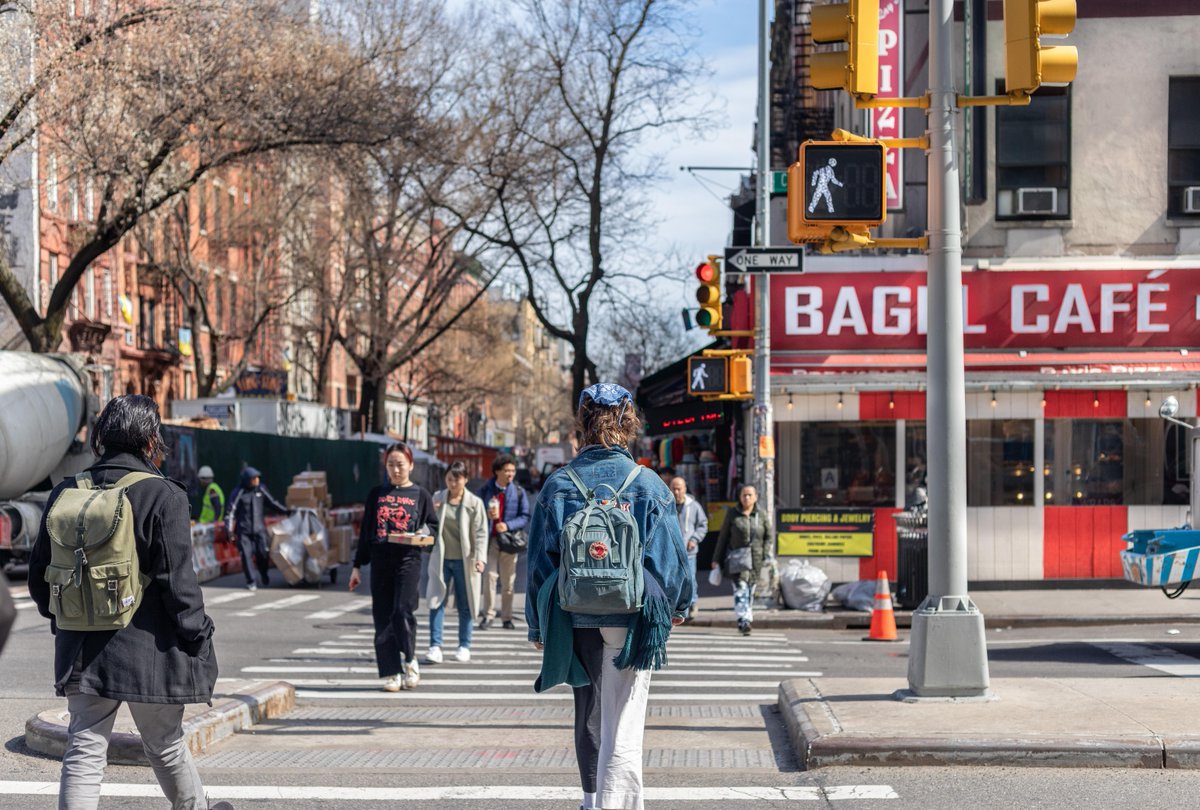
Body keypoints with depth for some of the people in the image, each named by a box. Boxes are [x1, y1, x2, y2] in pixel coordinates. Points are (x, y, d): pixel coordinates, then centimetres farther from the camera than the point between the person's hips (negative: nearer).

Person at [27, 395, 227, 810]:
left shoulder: (65, 493, 3)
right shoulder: (164, 497, -13)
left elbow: (40, 577, 9)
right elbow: (178, 583, -15)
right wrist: (200, 642, -5)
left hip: (81, 651, 4)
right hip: (148, 651, -3)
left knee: (84, 751, 7)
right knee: (165, 745, 15)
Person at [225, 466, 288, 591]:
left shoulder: (261, 489, 4)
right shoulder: (239, 492, -7)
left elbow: (272, 503, 16)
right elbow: (231, 510, -7)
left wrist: (286, 511, 14)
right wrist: (229, 528, -13)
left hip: (259, 528, 3)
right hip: (244, 530, -2)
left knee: (263, 553, -1)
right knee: (246, 554, -6)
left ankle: (265, 578, 21)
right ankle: (251, 582, 4)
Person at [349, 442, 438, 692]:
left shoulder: (420, 494, 8)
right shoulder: (377, 494, 13)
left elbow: (433, 525, 12)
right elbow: (366, 531, 15)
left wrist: (419, 534, -11)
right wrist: (357, 565, 12)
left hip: (408, 560, -2)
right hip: (380, 561, 3)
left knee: (403, 611, -15)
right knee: (383, 619, 0)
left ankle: (410, 660, 9)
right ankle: (391, 673, 6)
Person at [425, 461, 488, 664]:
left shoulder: (474, 503, -5)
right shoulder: (437, 498, 4)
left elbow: (481, 533, -7)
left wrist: (480, 558, -18)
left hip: (464, 561, -2)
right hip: (441, 558, 2)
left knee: (465, 605, 7)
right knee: (436, 602, -3)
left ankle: (464, 646, 17)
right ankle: (435, 646, -1)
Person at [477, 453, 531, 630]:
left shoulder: (518, 492, 4)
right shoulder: (485, 490, 4)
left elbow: (525, 517, 1)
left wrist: (508, 525, -14)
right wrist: (487, 515, -12)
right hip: (490, 539, -1)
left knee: (508, 580, 5)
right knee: (490, 575, -9)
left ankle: (507, 617, 12)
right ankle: (488, 615, -5)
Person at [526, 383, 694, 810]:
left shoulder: (557, 486, -1)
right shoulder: (649, 485, -6)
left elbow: (539, 562, 2)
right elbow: (671, 553, 0)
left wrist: (539, 627, 11)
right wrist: (680, 604, 18)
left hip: (576, 622, 3)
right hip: (631, 620, -3)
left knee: (589, 714, 21)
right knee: (622, 725, -3)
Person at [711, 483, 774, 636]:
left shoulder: (761, 515, 6)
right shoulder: (732, 514, 3)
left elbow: (769, 536, 10)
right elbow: (723, 537, 7)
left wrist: (765, 555, -2)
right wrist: (717, 559, 9)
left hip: (756, 559, 2)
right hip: (736, 558, -2)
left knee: (750, 591, 6)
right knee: (740, 589, -16)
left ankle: (747, 620, 19)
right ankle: (744, 621, -25)